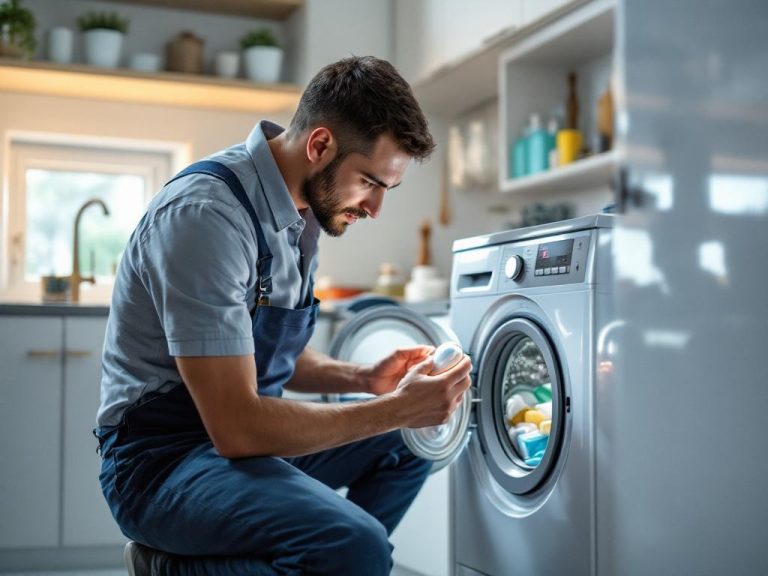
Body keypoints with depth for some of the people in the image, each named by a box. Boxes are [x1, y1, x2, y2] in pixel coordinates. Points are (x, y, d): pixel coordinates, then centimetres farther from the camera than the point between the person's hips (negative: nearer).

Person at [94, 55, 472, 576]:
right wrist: (398, 409, -20)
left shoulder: (304, 210, 5)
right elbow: (237, 427, -28)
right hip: (163, 456, -10)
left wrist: (365, 379, -1)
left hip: (241, 432, 10)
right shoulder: (206, 214, -24)